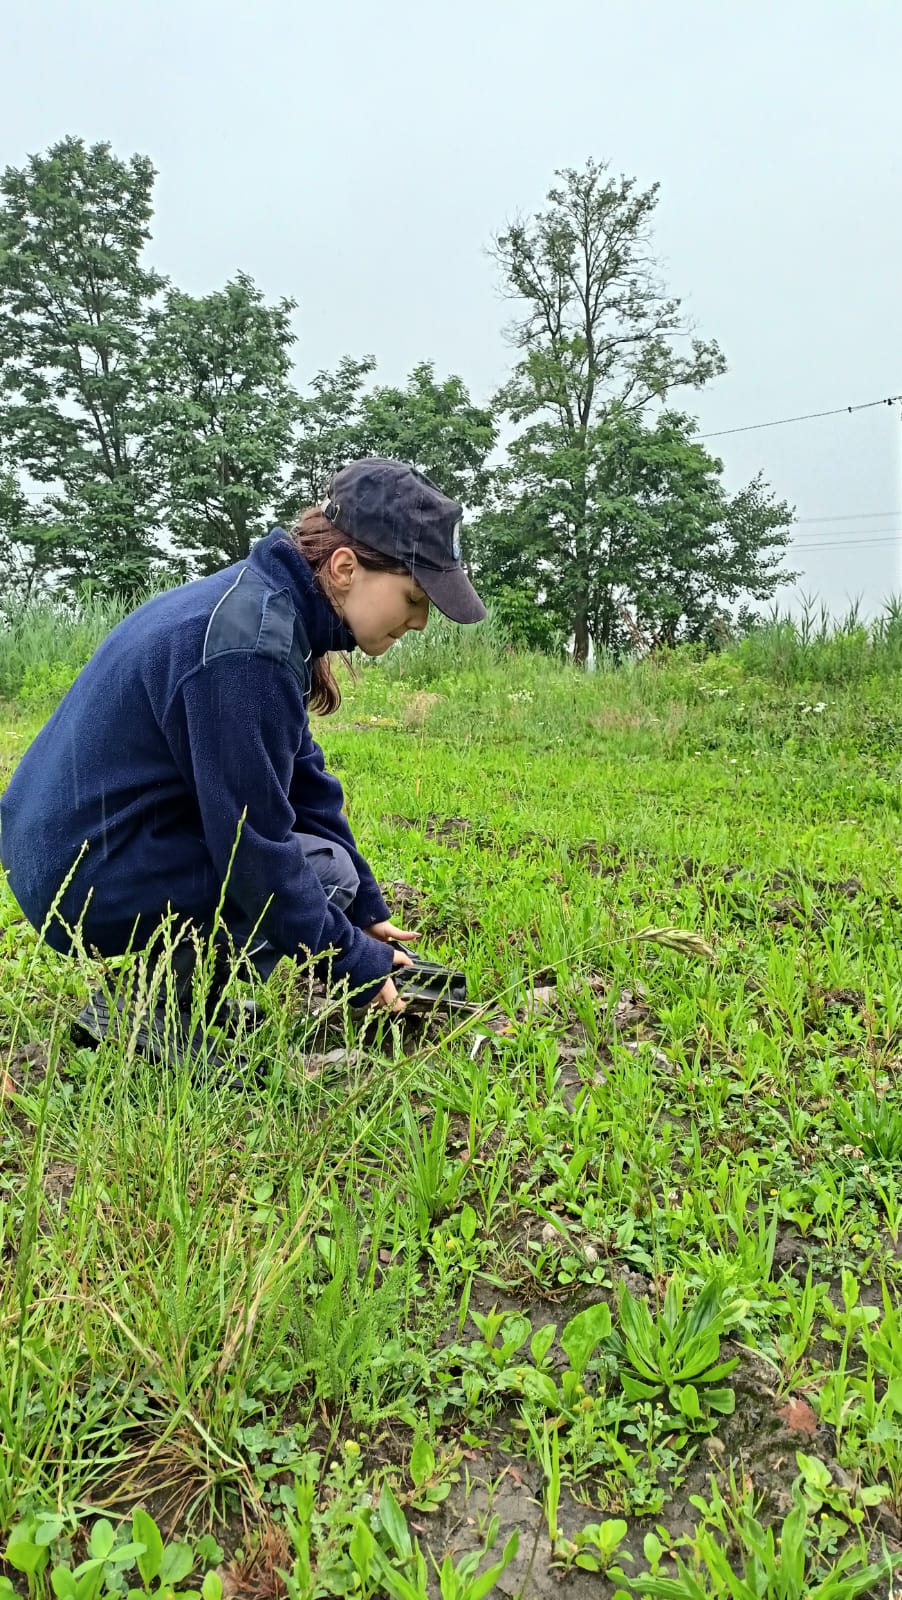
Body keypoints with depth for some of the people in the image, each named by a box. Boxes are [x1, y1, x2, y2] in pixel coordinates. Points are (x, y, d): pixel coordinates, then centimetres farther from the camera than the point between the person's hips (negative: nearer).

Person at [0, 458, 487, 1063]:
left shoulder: (264, 599, 3)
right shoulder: (247, 648, -26)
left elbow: (303, 777, 10)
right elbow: (255, 849, -22)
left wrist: (367, 912, 12)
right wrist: (358, 965, -10)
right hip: (91, 877, -9)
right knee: (325, 868, -1)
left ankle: (182, 980, 12)